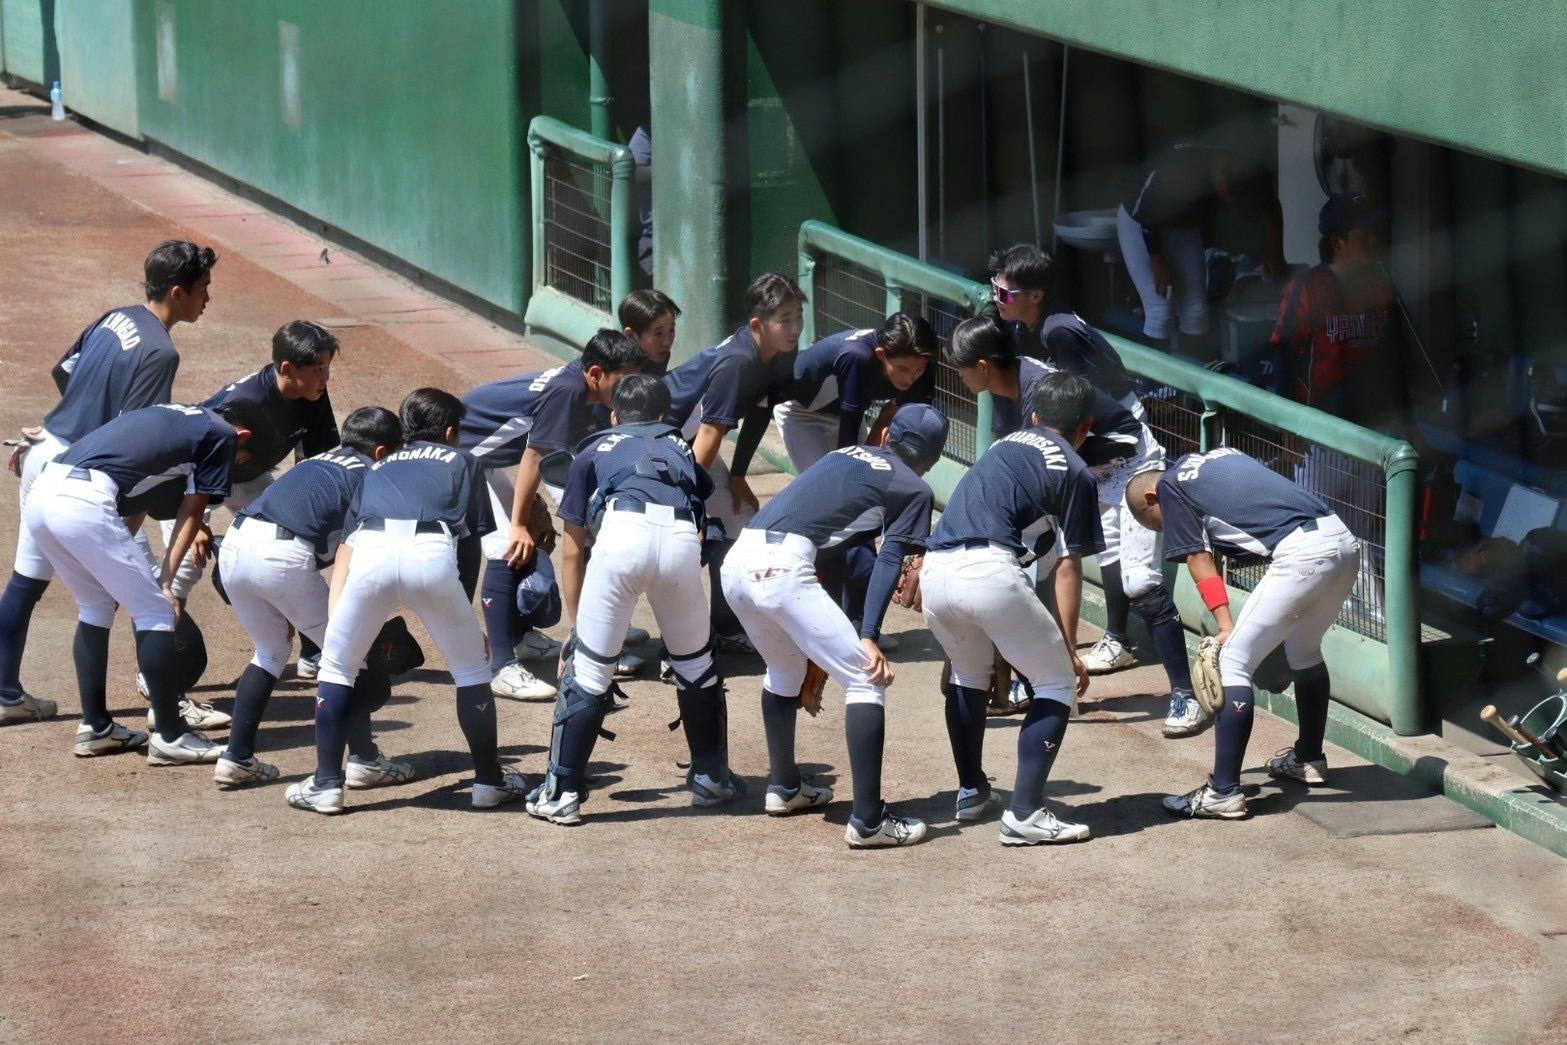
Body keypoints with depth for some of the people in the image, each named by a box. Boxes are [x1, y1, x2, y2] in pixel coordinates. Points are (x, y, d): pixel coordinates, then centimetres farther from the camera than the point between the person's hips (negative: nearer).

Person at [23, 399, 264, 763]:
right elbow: (190, 514, 10)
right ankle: (169, 738, 6)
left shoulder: (172, 416, 31)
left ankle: (95, 728, 28)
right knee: (155, 612, 4)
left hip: (41, 496, 8)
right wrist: (166, 580, 13)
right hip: (85, 503, -8)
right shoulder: (223, 435, 9)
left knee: (97, 605, 25)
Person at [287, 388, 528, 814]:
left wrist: (333, 616, 18)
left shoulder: (379, 468, 36)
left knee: (337, 664, 19)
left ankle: (326, 785, 15)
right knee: (470, 667, 18)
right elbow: (472, 544, 21)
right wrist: (463, 612, 28)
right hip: (433, 554, -1)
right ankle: (489, 781, 25)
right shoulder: (461, 462, 30)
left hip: (371, 554, 1)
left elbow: (348, 541, 25)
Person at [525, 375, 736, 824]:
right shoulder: (681, 448, 39)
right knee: (695, 662, 22)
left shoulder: (594, 452, 32)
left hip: (622, 534, -2)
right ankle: (711, 778, 32)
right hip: (682, 538, 2)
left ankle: (561, 793, 7)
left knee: (589, 667, 6)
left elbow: (573, 553, 31)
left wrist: (576, 625, 37)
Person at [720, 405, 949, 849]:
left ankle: (783, 786, 40)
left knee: (785, 668, 32)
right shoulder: (915, 490, 12)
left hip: (737, 562, 7)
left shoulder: (845, 455, 29)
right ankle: (867, 820, -7)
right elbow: (890, 561, 0)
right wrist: (869, 637, -8)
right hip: (784, 568, -7)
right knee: (866, 679, -1)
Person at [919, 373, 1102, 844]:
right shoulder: (1074, 472, 9)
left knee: (969, 674, 33)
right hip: (989, 571, -6)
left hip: (936, 572, 6)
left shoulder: (1003, 446, 27)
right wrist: (1070, 650, 8)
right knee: (1057, 683, 8)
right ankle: (1024, 813, -3)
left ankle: (971, 792, 41)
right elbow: (1067, 567, 6)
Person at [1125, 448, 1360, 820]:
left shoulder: (1169, 486, 10)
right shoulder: (1223, 455, 31)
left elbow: (1199, 562, 5)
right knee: (1304, 650, 30)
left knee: (1233, 661, -2)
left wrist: (1226, 627, 2)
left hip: (1301, 553, -8)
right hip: (1346, 542, 8)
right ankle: (1308, 759, 46)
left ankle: (1224, 792, -5)